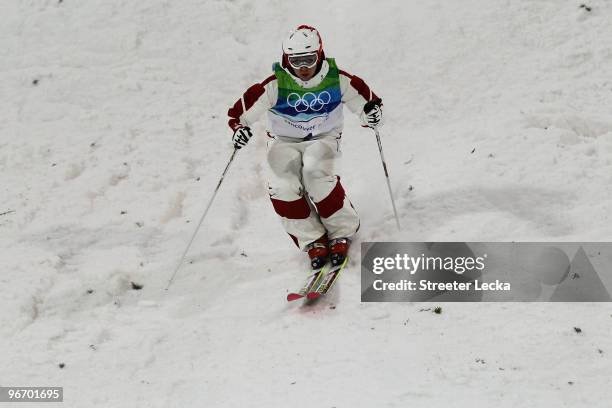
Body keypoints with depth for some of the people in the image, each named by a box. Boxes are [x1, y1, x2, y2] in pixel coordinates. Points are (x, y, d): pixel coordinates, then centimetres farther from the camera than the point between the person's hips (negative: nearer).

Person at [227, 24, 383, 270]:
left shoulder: (337, 80, -15)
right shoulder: (276, 85, -18)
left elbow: (365, 99, -2)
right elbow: (241, 111, -13)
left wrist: (372, 112, -25)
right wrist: (239, 128, -34)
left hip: (323, 138, -1)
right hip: (284, 141, 1)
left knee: (316, 175, -32)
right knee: (282, 185, -26)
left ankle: (342, 232, -9)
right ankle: (313, 241, -9)